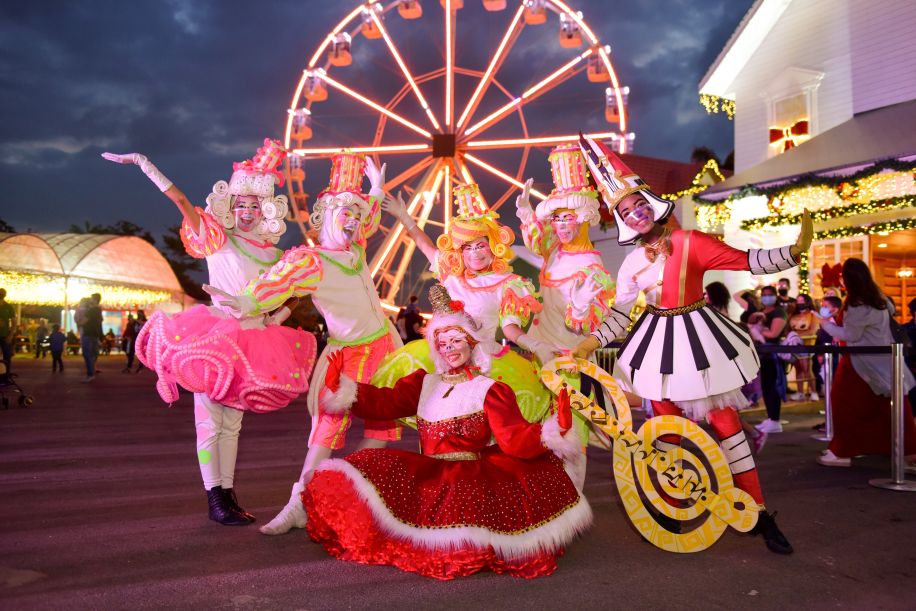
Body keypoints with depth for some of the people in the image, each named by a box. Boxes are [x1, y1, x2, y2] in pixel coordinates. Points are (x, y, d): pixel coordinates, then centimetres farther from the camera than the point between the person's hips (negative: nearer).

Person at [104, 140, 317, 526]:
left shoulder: (272, 254, 11)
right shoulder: (217, 238, 1)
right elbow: (180, 200, -6)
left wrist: (275, 319, 2)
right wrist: (143, 163, -10)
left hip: (250, 345, 4)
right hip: (211, 338, -4)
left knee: (232, 423, 9)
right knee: (210, 422, -3)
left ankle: (229, 496, 14)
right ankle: (214, 500, 2)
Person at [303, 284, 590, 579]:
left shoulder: (490, 390, 3)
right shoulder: (425, 383, 18)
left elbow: (515, 438, -10)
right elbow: (385, 402, 7)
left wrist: (555, 430, -28)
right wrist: (341, 386, -6)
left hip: (471, 477, -4)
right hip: (424, 475, 4)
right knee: (374, 469, -19)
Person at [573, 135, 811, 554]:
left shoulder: (689, 243, -10)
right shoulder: (633, 263, 3)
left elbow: (748, 261, -13)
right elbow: (618, 315, 7)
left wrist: (793, 252, -28)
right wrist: (585, 346, -2)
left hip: (696, 338, -3)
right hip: (657, 344, 3)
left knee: (725, 421, -1)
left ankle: (758, 513, 10)